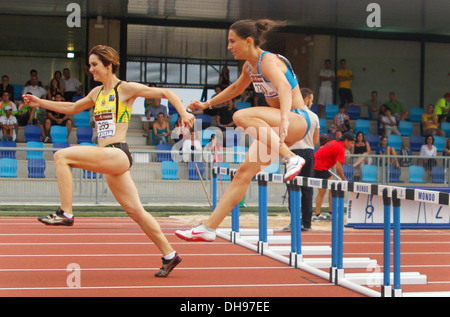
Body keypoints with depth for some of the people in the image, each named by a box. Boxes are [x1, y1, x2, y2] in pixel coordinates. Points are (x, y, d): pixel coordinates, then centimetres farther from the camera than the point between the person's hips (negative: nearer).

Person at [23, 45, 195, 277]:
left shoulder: (127, 89, -2)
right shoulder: (97, 93, 19)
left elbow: (165, 93, -1)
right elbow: (72, 108, 33)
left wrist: (184, 113, -12)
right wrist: (40, 103, 28)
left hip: (117, 154, -8)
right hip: (107, 158, 8)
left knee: (61, 156, -18)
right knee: (135, 210, 8)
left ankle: (65, 213, -15)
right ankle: (169, 255, 15)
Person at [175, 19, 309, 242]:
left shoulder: (268, 61, -17)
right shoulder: (249, 67, 10)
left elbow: (285, 88, -36)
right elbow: (236, 88, 32)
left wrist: (284, 119, -53)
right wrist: (207, 104, 35)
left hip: (297, 120, -8)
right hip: (275, 127, 8)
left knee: (241, 116, -33)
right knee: (243, 174, 0)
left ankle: (291, 158, -33)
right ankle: (208, 228, 2)